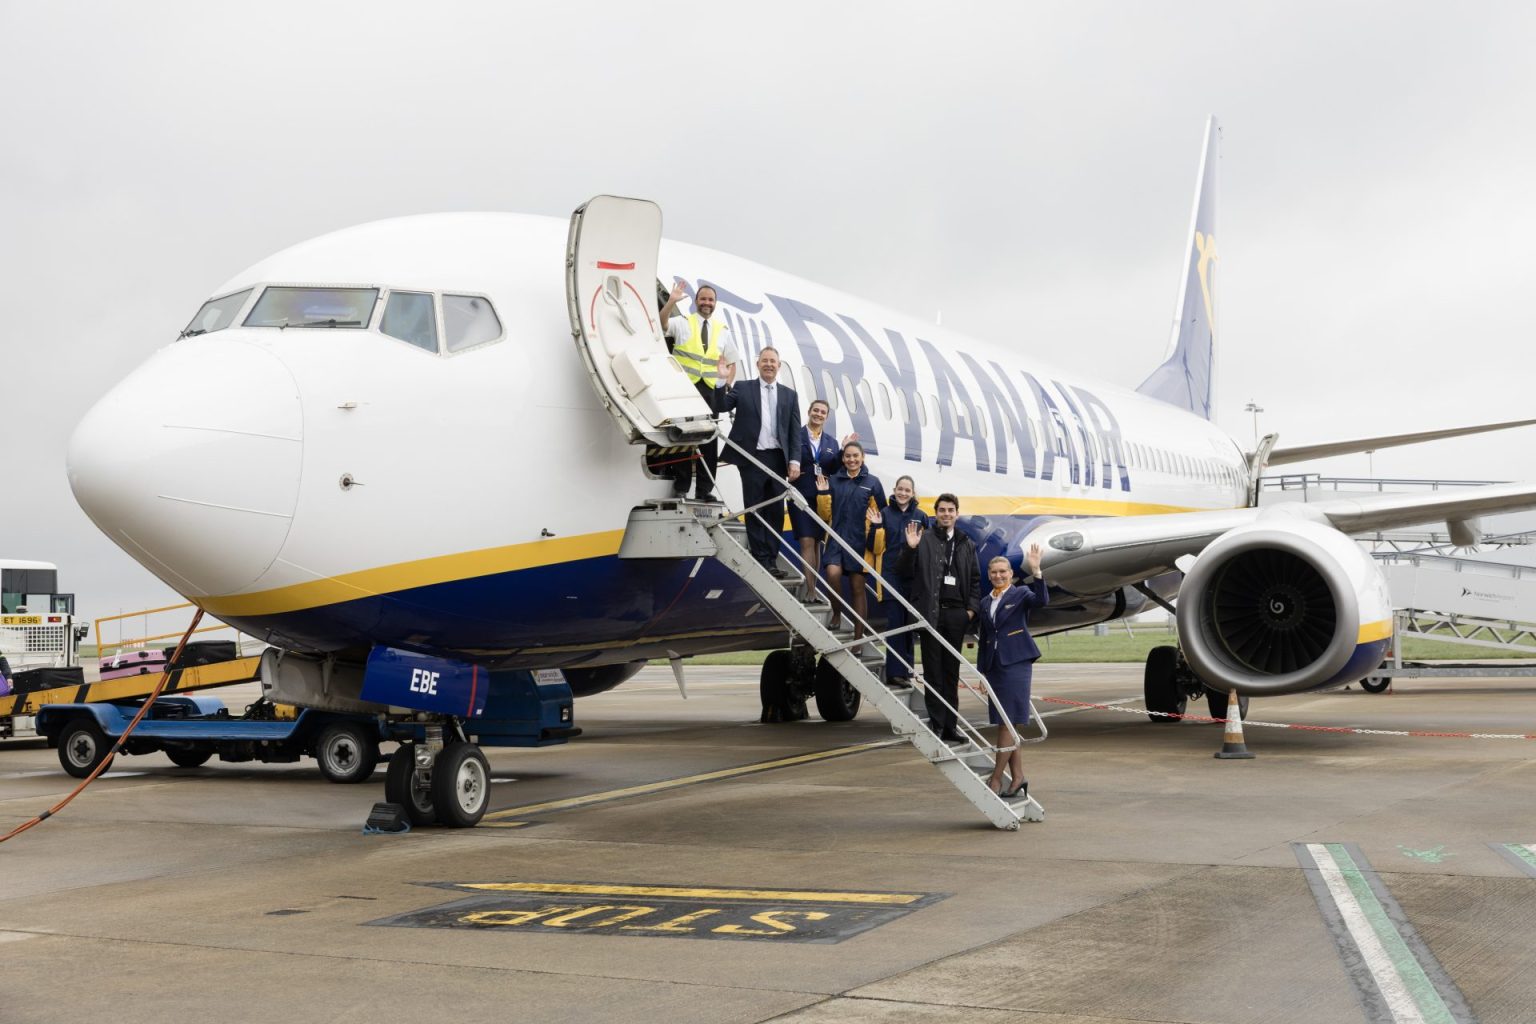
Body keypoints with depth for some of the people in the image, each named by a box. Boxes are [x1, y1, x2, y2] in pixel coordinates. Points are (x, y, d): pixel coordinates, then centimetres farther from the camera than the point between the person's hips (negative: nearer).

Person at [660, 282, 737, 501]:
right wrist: (672, 301, -32)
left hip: (710, 389, 3)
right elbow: (662, 323, -17)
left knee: (709, 438, 3)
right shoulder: (682, 323, 3)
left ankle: (705, 489, 9)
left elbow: (731, 360, 22)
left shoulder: (723, 330, 13)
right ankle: (681, 487, 4)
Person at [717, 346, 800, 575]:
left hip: (778, 459, 2)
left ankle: (772, 560, 9)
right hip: (752, 458, -2)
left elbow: (795, 432, 8)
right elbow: (721, 406, -6)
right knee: (755, 511, 0)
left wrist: (794, 461, -2)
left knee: (776, 511, 4)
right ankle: (761, 560, 3)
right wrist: (723, 380, -19)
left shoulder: (789, 395, 11)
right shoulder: (742, 388, 6)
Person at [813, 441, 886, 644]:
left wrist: (877, 523, -12)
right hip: (837, 538, 1)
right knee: (833, 573, -26)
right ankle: (836, 614, 0)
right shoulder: (833, 481, 7)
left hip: (860, 541, -1)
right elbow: (825, 515, 8)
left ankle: (858, 639, 11)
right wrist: (822, 494, -5)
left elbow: (882, 513, 7)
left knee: (858, 588, 3)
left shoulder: (872, 482, 2)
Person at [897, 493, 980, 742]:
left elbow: (975, 579, 16)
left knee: (952, 672, 7)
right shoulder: (924, 539, 2)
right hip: (931, 612, -3)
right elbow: (905, 572, 1)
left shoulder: (967, 545, 14)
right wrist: (910, 549, -15)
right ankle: (937, 725, 1)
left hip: (957, 613, 4)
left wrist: (972, 608, 4)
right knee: (933, 672, -1)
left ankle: (949, 727, 12)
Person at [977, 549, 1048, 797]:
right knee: (1005, 725, 5)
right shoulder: (985, 602, 16)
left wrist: (1036, 572, -30)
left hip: (1016, 663, -6)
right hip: (994, 665, 6)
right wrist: (981, 672, 15)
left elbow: (1042, 601, -20)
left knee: (1008, 723, -7)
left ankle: (996, 778, -4)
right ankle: (1018, 779, 9)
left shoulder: (1020, 594, 2)